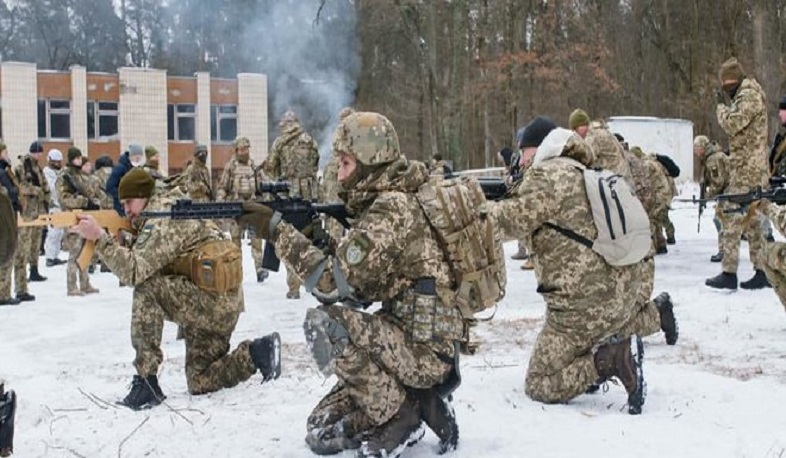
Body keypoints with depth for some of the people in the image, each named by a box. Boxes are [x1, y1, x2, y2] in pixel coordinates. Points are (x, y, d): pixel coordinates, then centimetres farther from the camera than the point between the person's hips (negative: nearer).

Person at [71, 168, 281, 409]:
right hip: (222, 305, 10)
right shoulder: (159, 215, 16)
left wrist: (100, 237, -22)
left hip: (213, 298, -10)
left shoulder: (164, 218, -15)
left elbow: (134, 271, -24)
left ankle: (146, 381, -16)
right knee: (200, 383, 15)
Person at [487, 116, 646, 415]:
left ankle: (612, 359, -14)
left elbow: (513, 221, -17)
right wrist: (517, 191, 12)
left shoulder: (547, 174, -11)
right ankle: (604, 347, 15)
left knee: (539, 386, 3)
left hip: (585, 306, -9)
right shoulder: (583, 172, 18)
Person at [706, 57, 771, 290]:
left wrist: (721, 105, -5)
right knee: (751, 218, 12)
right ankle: (762, 271, 15)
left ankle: (729, 274, -10)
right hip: (752, 167, 10)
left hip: (746, 168, -10)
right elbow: (737, 125, 17)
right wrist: (727, 104, 6)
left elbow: (731, 124, -21)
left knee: (732, 217, -10)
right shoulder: (747, 94, 18)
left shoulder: (749, 95, -13)